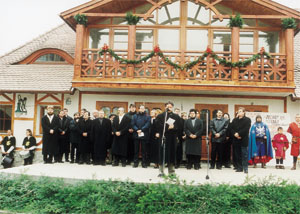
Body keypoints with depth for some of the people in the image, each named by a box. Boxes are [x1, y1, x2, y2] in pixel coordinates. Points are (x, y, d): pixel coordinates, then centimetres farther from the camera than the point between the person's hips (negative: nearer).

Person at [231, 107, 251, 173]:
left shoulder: (247, 120, 0)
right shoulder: (234, 120, 16)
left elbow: (246, 129, -11)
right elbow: (232, 128, 8)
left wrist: (239, 133, -16)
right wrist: (235, 134, -10)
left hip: (244, 140, -5)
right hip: (236, 139, 5)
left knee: (244, 154, -4)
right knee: (237, 154, 7)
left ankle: (245, 168, 0)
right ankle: (239, 168, 14)